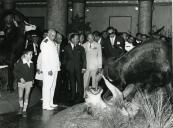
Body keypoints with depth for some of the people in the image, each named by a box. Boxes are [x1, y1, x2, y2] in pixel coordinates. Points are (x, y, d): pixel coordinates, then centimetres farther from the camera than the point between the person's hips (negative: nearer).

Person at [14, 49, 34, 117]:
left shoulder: (31, 63, -1)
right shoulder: (19, 63, -15)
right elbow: (15, 71, -10)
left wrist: (32, 79, 9)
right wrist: (20, 78, -18)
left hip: (29, 82, 3)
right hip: (21, 82, -3)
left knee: (26, 96, 2)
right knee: (20, 97, 8)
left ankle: (24, 110, 11)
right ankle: (21, 107, 35)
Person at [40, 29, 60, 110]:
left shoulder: (52, 43, 17)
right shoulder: (45, 43, -9)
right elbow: (45, 57, -16)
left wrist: (58, 63, 10)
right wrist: (49, 69, -20)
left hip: (54, 68, 9)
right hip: (48, 69, -9)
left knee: (52, 86, 12)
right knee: (47, 86, -6)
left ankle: (50, 103, 20)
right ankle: (46, 105, -1)